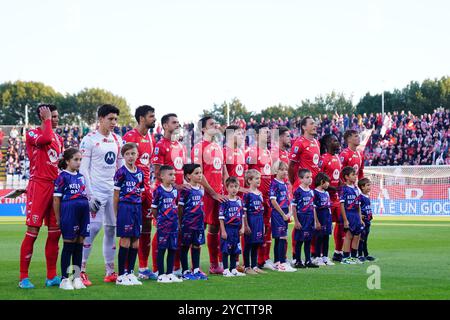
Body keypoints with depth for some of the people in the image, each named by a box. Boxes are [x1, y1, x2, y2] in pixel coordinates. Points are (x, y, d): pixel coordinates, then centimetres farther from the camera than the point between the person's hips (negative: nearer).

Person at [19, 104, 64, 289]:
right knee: (32, 231, -7)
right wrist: (47, 120, -11)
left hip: (56, 187, 7)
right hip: (38, 185, -7)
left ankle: (51, 277, 14)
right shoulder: (32, 134, -3)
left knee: (55, 232, 7)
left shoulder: (59, 139, 19)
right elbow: (46, 139, -25)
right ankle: (23, 277, -2)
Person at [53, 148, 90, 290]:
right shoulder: (62, 177, -4)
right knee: (69, 244, -2)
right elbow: (56, 199, -5)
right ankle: (64, 279, 5)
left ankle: (77, 277, 15)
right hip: (69, 210, -6)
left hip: (83, 211, 6)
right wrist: (58, 219, -5)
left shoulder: (80, 176, 15)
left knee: (79, 244, 8)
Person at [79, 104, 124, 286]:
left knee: (112, 228, 6)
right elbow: (83, 169, -9)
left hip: (114, 190, 6)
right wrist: (89, 194, -15)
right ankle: (80, 270, -6)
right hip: (96, 190, -6)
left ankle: (110, 272, 13)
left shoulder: (117, 140, 13)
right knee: (94, 227, -13)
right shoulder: (89, 140, -6)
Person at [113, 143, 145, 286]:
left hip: (137, 208, 6)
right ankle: (121, 275, 1)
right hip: (125, 207, -6)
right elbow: (116, 195, -3)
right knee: (125, 241, -5)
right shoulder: (121, 172, -5)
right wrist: (116, 214, -5)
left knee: (135, 242, 7)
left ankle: (130, 273, 15)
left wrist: (139, 209, 11)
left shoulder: (140, 173, 11)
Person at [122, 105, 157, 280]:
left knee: (146, 229, 10)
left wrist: (150, 184, 16)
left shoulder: (151, 138, 15)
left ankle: (144, 268, 16)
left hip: (146, 186, 8)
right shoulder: (129, 137, -11)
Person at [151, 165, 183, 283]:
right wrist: (160, 219, 1)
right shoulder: (158, 191, -8)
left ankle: (170, 273, 17)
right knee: (162, 249, -1)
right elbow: (154, 209, -4)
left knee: (173, 249, 8)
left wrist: (175, 217, 8)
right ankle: (161, 275, 3)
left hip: (174, 224, 6)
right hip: (163, 225, -6)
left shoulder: (175, 190, 9)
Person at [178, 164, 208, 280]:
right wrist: (181, 222, -7)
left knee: (197, 246, 10)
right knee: (185, 246, 3)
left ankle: (196, 270, 17)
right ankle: (185, 271, 8)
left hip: (199, 223, 6)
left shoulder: (201, 189, 10)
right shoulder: (186, 190, -10)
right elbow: (180, 207, -8)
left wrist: (202, 220, 13)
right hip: (188, 222, -6)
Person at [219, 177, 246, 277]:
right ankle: (225, 270, 5)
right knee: (226, 250, -2)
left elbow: (242, 215, 14)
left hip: (236, 229, 6)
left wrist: (242, 228, 7)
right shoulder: (225, 201, -9)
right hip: (227, 228, -6)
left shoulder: (239, 201, 8)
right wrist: (223, 231, -13)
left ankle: (233, 269, 20)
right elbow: (221, 217, -10)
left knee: (235, 250, 11)